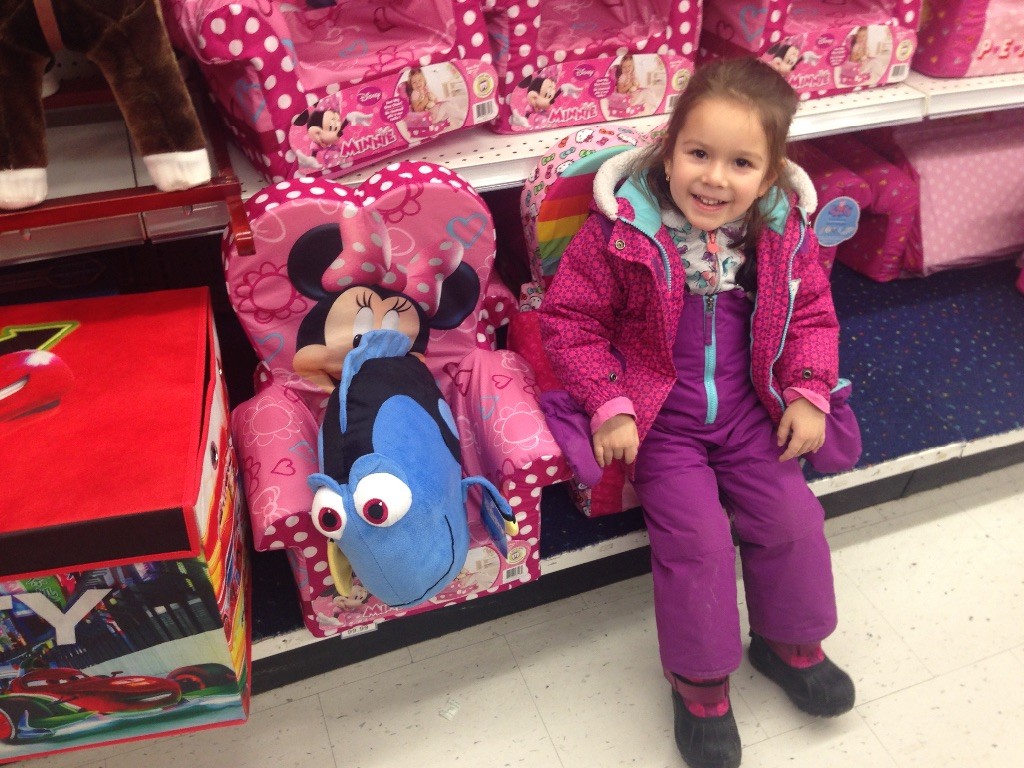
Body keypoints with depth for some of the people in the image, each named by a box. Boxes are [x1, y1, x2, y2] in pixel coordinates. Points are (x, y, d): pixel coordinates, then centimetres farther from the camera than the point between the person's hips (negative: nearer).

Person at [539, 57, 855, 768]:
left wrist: (807, 392, -4)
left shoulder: (784, 233, -3)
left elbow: (813, 314, 10)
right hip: (661, 419, -4)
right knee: (697, 536, -14)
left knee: (791, 516, 0)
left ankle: (789, 640, 29)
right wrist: (610, 406, -17)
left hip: (749, 410, 4)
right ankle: (701, 681, 11)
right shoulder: (622, 229, -16)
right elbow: (569, 319, -10)